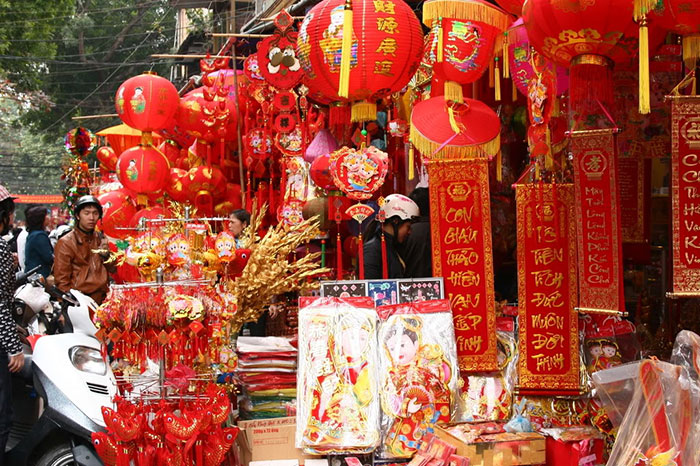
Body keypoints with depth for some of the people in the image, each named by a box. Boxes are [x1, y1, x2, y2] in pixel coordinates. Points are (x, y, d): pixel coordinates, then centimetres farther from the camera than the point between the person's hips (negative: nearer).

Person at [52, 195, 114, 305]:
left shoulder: (101, 239, 15)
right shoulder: (66, 243, -2)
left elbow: (112, 269, 16)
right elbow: (62, 280, -3)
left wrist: (105, 254, -2)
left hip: (103, 299, 5)